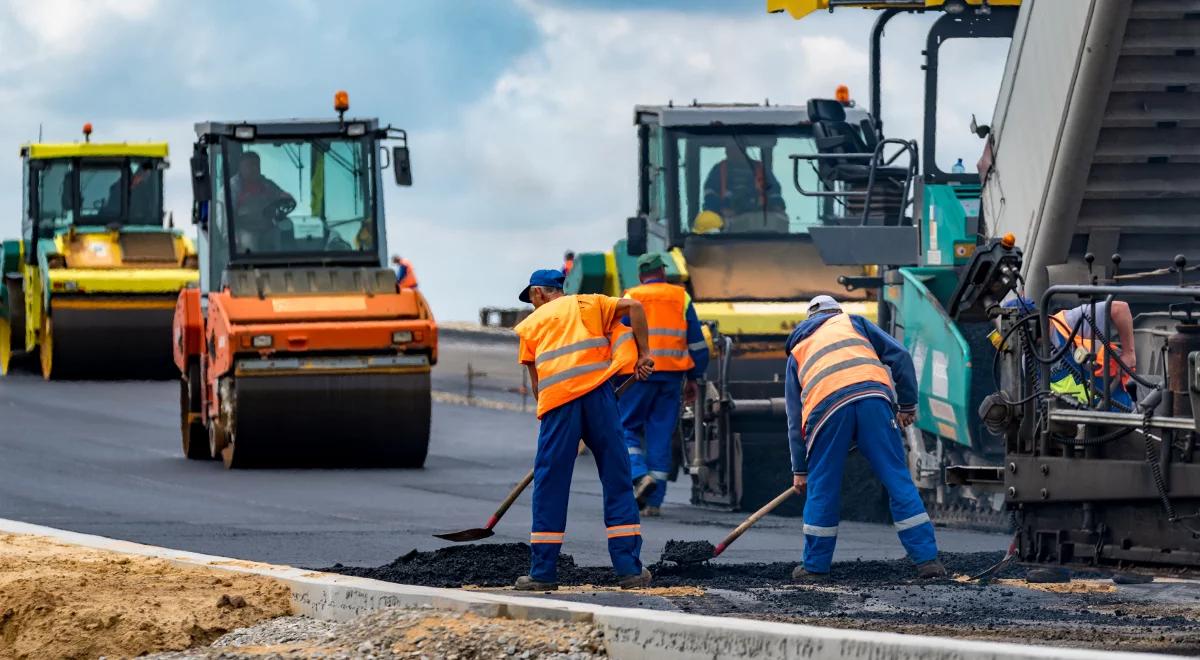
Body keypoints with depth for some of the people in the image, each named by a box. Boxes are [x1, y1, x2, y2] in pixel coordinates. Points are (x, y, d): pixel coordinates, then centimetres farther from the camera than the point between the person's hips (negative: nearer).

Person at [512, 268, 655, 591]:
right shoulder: (587, 304, 21)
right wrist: (643, 354, 10)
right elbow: (633, 307, 6)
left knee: (550, 486, 5)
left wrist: (546, 410, 28)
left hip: (557, 399, 0)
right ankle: (629, 569, 3)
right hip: (597, 394, 0)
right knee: (617, 480, 5)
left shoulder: (530, 324, 21)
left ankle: (543, 572, 4)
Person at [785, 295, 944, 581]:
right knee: (898, 480, 4)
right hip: (873, 396, 0)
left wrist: (799, 469, 36)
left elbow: (795, 419, 33)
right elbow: (899, 356, 17)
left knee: (822, 489, 13)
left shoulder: (797, 352, 34)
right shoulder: (852, 322, 31)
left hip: (826, 407, 0)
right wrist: (907, 404, 24)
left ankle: (815, 567, 19)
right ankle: (927, 560, 1)